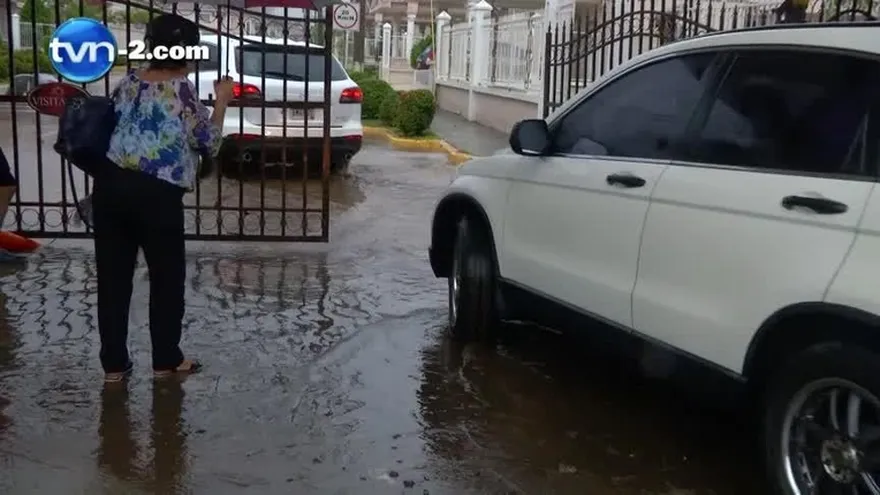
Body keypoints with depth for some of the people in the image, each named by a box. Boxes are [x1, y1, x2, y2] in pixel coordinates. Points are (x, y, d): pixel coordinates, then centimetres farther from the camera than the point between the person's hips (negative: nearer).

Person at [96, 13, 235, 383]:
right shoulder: (181, 89, -6)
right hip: (156, 193, -6)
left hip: (110, 186, 6)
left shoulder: (129, 82, 12)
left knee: (113, 277, 10)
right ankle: (166, 360, 21)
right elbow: (208, 144, -1)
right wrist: (221, 102, 12)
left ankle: (113, 364, 17)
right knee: (167, 277, 11)